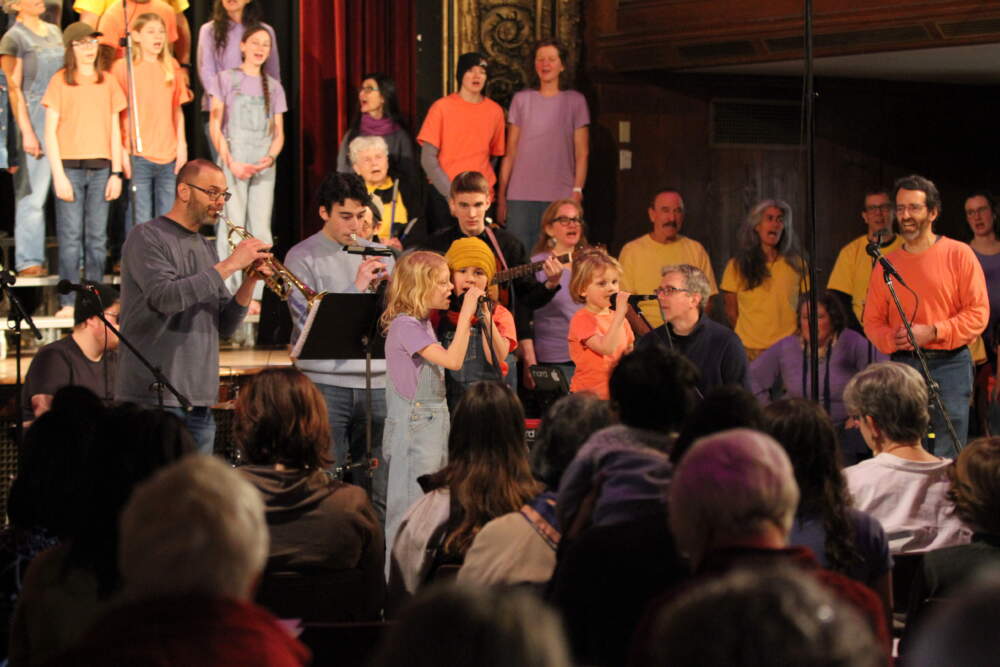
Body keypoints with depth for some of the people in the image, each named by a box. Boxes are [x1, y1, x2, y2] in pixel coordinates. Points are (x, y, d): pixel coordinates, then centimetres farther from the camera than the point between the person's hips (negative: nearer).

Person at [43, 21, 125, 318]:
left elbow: (115, 130, 14)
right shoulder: (60, 82, 2)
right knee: (71, 236, -5)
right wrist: (59, 175, -8)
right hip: (70, 166, -3)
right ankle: (69, 302, -3)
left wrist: (116, 172, 6)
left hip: (101, 168, 3)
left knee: (97, 237, 3)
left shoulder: (107, 82, 12)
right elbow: (50, 132, -1)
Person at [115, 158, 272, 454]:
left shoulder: (205, 247, 17)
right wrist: (229, 265, -17)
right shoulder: (148, 238, -4)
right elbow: (164, 297, -21)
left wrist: (250, 282, -1)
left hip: (199, 397, 7)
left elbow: (225, 326, 16)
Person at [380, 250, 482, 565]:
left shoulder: (423, 323, 11)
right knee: (412, 506, -5)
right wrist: (466, 313, -24)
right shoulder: (405, 325, -18)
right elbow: (453, 360, -26)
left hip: (433, 420, 10)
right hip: (414, 426, -10)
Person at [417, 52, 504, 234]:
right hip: (443, 196, -2)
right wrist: (451, 194, -11)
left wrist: (487, 194, 0)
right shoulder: (442, 107, 0)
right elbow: (428, 159, -3)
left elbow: (495, 156, 14)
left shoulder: (495, 111, 8)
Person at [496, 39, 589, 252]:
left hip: (560, 197, -1)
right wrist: (501, 196, 5)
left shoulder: (574, 101, 7)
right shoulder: (521, 99, 11)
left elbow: (582, 153, 5)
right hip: (521, 197, 1)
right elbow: (510, 152, 11)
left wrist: (577, 191, -6)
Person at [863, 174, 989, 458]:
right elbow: (872, 321, 12)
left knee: (946, 459, -5)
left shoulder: (958, 254, 1)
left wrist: (931, 332, -15)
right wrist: (892, 339, -10)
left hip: (948, 365, -3)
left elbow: (978, 313, -5)